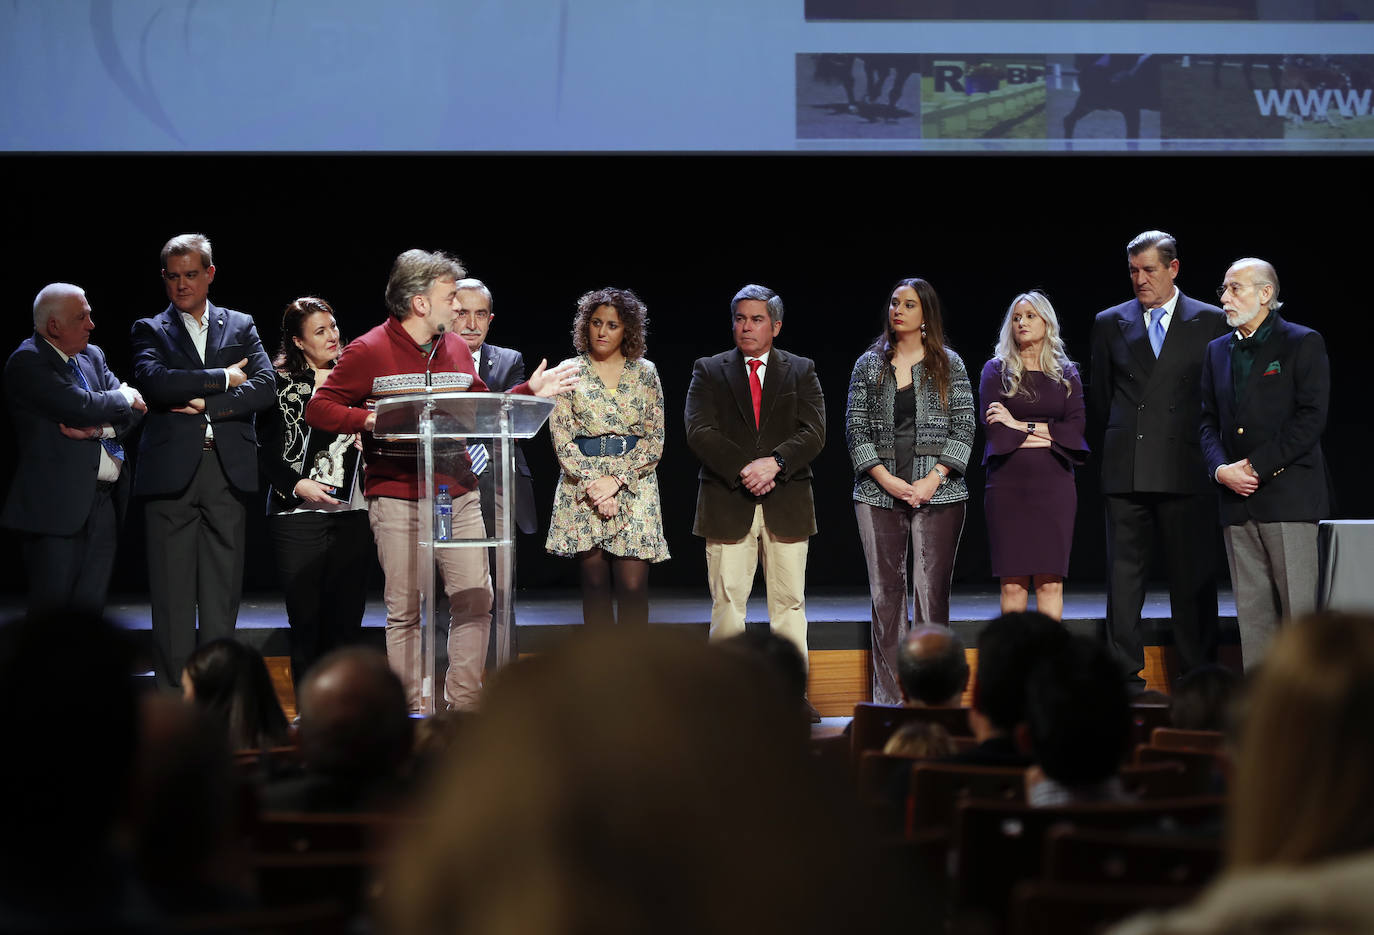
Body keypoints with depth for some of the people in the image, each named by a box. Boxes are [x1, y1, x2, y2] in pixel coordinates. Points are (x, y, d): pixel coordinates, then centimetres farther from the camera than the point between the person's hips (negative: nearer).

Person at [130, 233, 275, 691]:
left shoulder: (240, 327, 15)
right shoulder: (150, 330, 9)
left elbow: (264, 387, 1)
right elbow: (156, 382, -10)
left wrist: (207, 403, -9)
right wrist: (222, 379, -7)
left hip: (227, 469, 2)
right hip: (171, 473, -2)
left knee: (222, 593, 2)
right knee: (172, 597, -2)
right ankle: (173, 697, 2)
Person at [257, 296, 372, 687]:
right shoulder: (281, 384, 1)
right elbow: (266, 453, -1)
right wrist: (297, 485, -14)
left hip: (351, 512, 3)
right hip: (299, 512, -3)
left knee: (348, 620, 2)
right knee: (306, 622, -2)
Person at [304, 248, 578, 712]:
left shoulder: (457, 349, 13)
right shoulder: (369, 352, -5)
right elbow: (318, 409, -5)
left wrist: (528, 392, 14)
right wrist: (371, 420, -19)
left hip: (458, 495, 5)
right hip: (397, 497, -5)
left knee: (476, 600, 2)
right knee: (405, 609, 0)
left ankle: (462, 707, 13)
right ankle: (412, 713, 8)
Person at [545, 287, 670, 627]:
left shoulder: (645, 373, 8)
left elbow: (655, 438, 3)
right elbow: (561, 437, 1)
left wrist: (616, 480, -9)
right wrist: (592, 485, -11)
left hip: (634, 488, 0)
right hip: (583, 490, 0)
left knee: (633, 585, -8)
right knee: (594, 584, -1)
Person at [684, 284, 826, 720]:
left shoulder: (801, 371, 11)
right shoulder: (708, 371, 8)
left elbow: (813, 432, -1)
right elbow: (699, 432, -4)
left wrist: (774, 463, -17)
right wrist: (742, 469, -16)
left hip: (787, 504, 1)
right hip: (727, 504, -1)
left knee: (789, 600, 2)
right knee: (727, 600, -2)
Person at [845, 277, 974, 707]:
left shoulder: (949, 365, 6)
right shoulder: (869, 365, 9)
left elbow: (964, 427, 2)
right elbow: (856, 429, 5)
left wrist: (933, 479, -10)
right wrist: (886, 479, -7)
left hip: (938, 491, -1)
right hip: (879, 493, 1)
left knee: (932, 590, -4)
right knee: (886, 591, 1)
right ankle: (888, 698, 3)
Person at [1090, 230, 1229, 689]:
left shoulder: (1211, 322, 5)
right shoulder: (1110, 323, 11)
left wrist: (1210, 450, 4)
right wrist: (1120, 440, 13)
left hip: (1187, 471, -2)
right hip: (1126, 470, 2)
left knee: (1192, 577, 1)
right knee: (1124, 571, 2)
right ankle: (1125, 675, 6)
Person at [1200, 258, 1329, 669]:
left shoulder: (1304, 343, -1)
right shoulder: (1218, 351, 18)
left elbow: (1311, 418, -9)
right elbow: (1209, 421, 16)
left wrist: (1256, 465, -12)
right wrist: (1221, 469, -3)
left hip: (1288, 494, -6)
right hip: (1238, 498, 6)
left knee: (1299, 608, -7)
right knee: (1252, 611, 5)